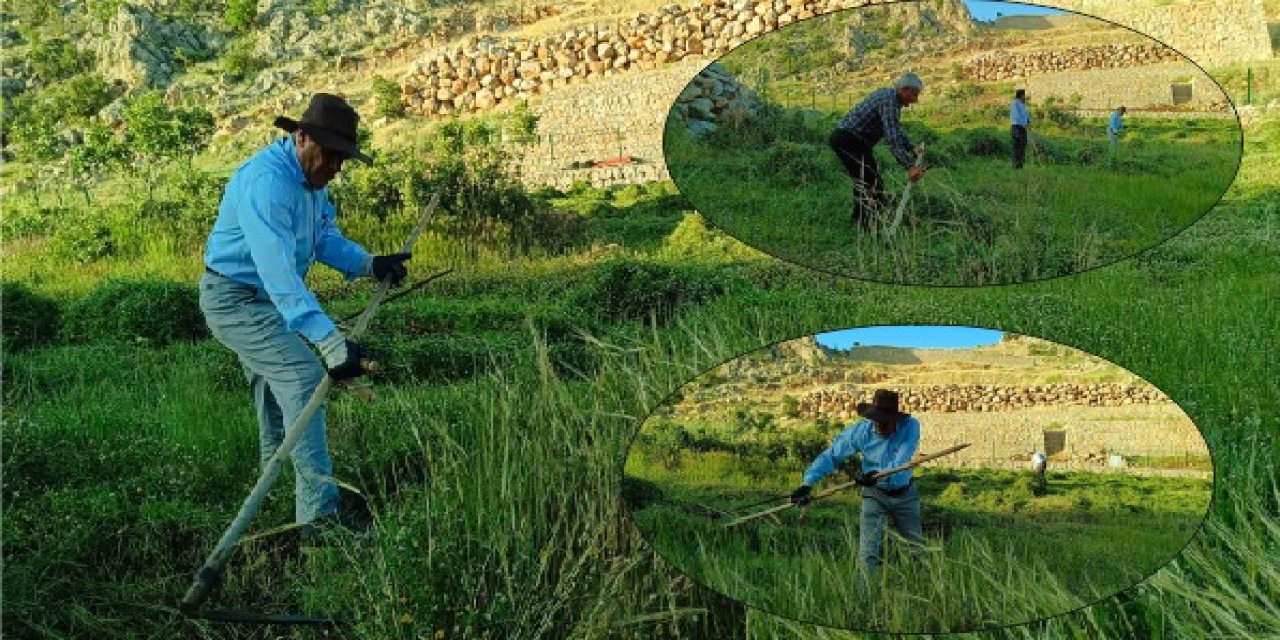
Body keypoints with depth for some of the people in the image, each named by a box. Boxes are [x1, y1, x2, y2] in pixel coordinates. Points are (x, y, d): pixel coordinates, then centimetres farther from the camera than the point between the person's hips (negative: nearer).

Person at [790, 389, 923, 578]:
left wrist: (879, 475, -52)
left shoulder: (910, 426, -23)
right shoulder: (861, 431, -19)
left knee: (917, 548, 17)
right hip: (875, 495, 0)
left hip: (905, 494, 1)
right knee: (868, 553, -11)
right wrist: (808, 483, -29)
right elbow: (831, 455, -17)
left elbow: (902, 461, -33)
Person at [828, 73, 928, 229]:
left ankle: (859, 221, 31)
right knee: (873, 184, -12)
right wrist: (909, 166, -37)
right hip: (850, 140, -11)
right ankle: (872, 225, -13)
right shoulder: (889, 101, -18)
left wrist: (911, 147, 26)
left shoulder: (887, 94, 14)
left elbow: (894, 129, 30)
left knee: (863, 181, 22)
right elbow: (892, 138, -30)